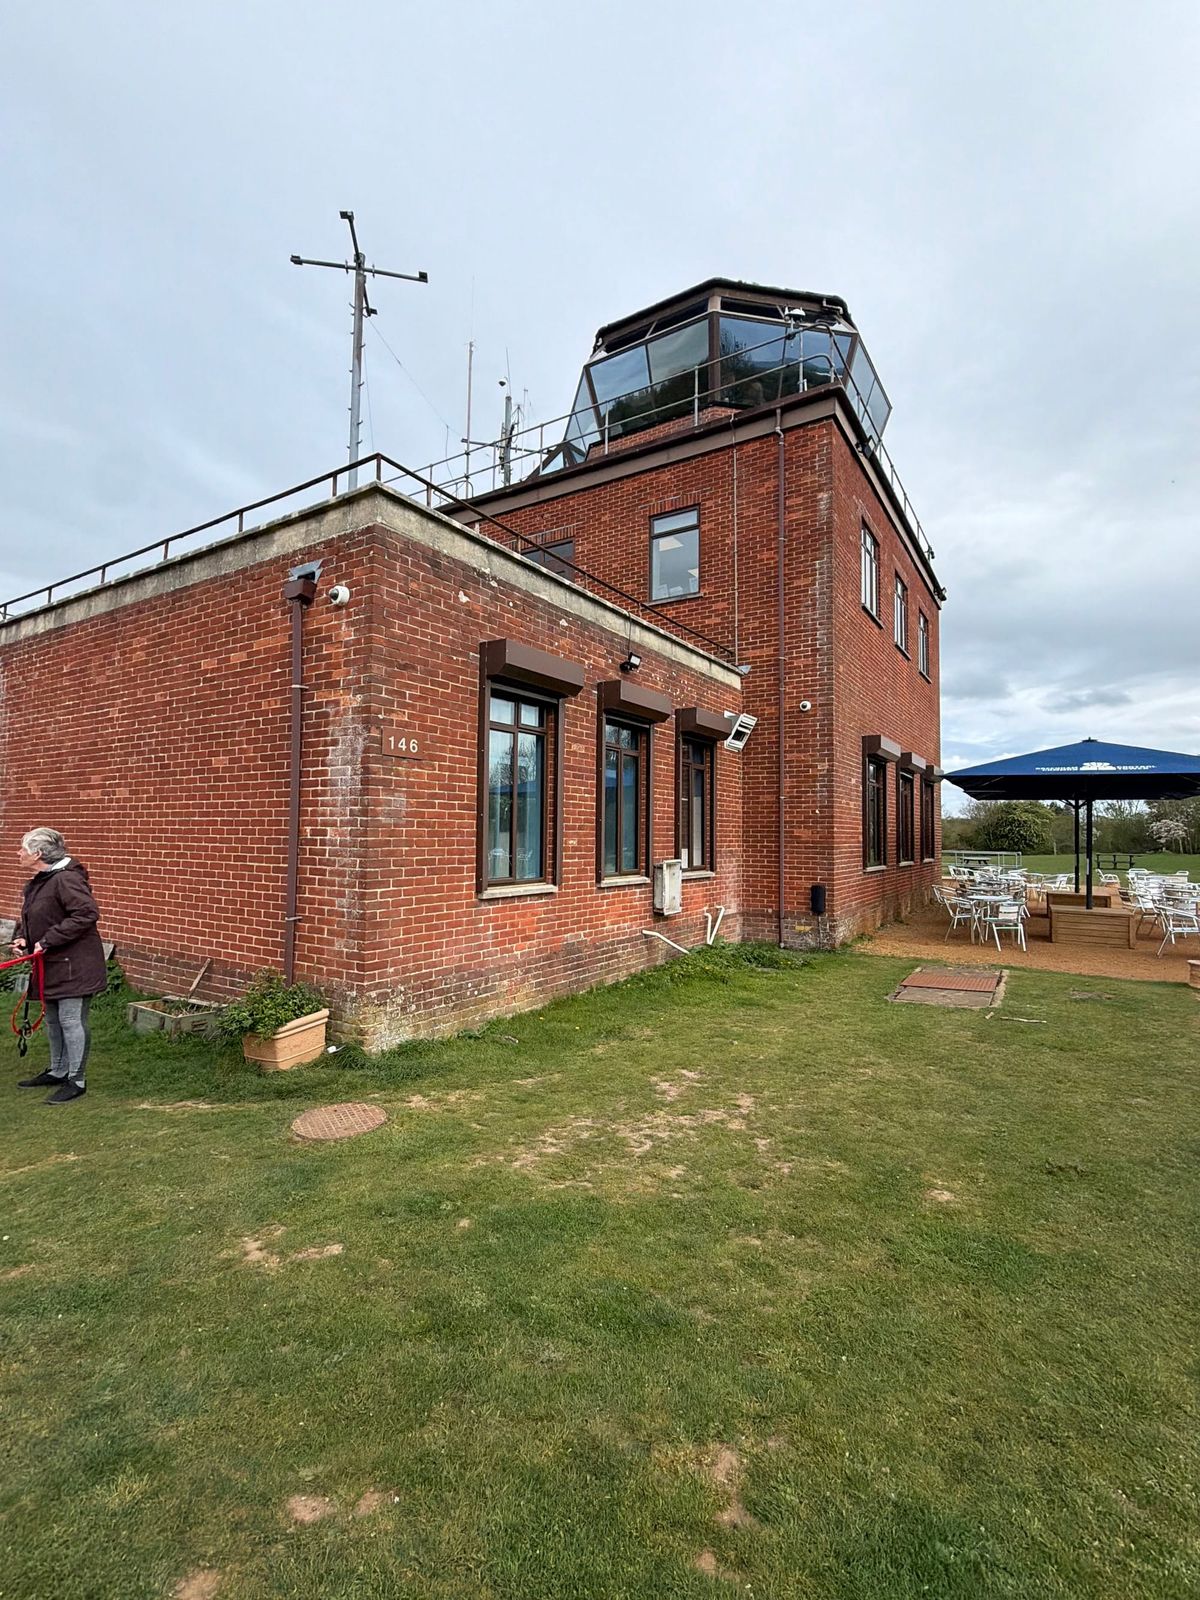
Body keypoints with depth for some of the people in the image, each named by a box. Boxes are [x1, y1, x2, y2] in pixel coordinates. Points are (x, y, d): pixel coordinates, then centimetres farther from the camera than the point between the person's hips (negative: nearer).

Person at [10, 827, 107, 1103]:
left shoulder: (67, 879, -20)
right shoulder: (35, 884, 12)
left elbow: (87, 914, -29)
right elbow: (29, 919, 24)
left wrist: (47, 940, -24)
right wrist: (22, 938, 2)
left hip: (73, 965, -10)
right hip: (51, 966, 10)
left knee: (71, 1020, -4)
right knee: (53, 1020, 20)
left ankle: (76, 1081, 8)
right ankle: (57, 1072, 36)